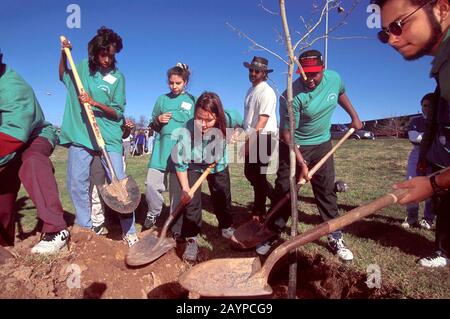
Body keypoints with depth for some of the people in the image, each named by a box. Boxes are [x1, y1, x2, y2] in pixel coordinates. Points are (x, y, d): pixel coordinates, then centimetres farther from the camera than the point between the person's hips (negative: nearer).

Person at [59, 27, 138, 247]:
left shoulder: (117, 77, -1)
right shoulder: (82, 67, 9)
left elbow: (118, 113, -3)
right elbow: (63, 76, 30)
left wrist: (95, 102, -18)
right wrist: (64, 53, 15)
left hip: (109, 137, -3)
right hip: (80, 135, 4)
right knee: (76, 183, 4)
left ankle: (129, 232, 4)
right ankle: (85, 229, 21)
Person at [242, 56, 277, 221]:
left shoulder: (266, 92, -13)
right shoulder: (251, 90, 15)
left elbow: (262, 121, -21)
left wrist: (250, 141, -23)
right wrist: (245, 137, 18)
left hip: (263, 138, -9)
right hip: (251, 138, 9)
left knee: (258, 175, 0)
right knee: (249, 173, 15)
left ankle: (258, 210, 16)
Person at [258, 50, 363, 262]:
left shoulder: (334, 78, -7)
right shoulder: (291, 96, -24)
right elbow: (287, 133, -22)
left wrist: (354, 116, 18)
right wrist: (301, 162, -25)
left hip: (322, 144, 5)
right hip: (294, 147, -4)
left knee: (327, 191, 7)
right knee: (284, 191, -1)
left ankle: (335, 238, 19)